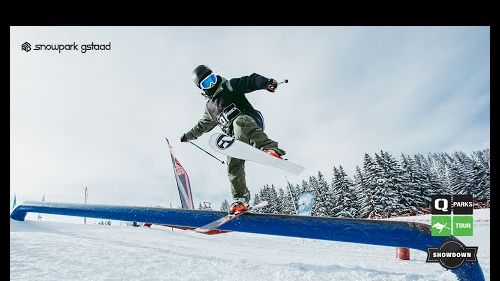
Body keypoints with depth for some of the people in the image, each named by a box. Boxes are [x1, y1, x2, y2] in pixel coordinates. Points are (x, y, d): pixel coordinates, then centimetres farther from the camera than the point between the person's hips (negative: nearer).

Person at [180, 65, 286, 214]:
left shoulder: (230, 86, 13)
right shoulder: (209, 108, 29)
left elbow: (251, 81, -1)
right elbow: (202, 126, 45)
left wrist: (265, 82, -21)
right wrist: (188, 136, 53)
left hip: (249, 121, -5)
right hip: (236, 136, 5)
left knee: (239, 122, -41)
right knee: (233, 165, -12)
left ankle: (270, 149, -56)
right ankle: (241, 198, 0)